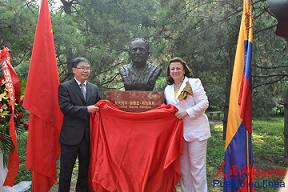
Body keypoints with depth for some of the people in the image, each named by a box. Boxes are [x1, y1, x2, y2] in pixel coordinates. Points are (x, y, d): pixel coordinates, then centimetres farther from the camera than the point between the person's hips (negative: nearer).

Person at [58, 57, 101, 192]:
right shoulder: (64, 87, -4)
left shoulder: (94, 88, 11)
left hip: (89, 136, 5)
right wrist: (86, 110, -21)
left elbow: (97, 107, 16)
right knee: (66, 170, 6)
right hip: (70, 136, -4)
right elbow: (65, 107, -16)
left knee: (85, 170, 15)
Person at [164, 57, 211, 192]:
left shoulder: (194, 82, -4)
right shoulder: (167, 89, 12)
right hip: (178, 131, 5)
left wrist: (187, 112, -17)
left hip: (196, 130, -5)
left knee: (197, 165, 1)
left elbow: (204, 103, -11)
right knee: (183, 166, 13)